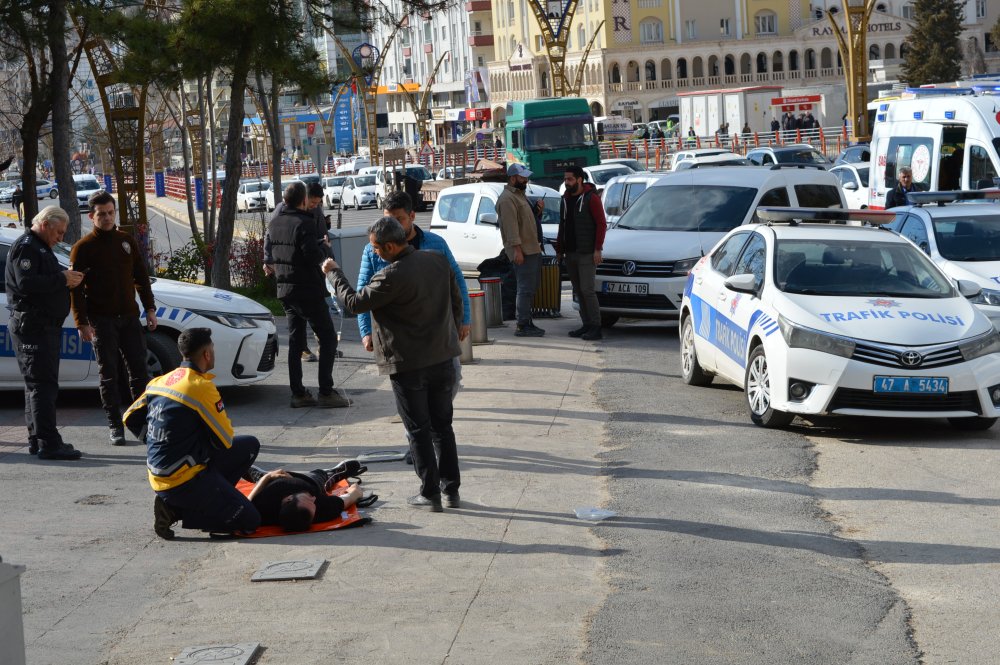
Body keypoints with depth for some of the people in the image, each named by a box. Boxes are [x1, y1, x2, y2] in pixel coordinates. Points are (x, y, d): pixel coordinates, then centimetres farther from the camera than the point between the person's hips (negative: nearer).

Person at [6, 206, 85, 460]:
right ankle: (48, 443, -16)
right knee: (42, 384, -13)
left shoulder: (41, 248, 22)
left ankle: (37, 440, 18)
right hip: (31, 324, -11)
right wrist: (62, 279, -19)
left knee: (40, 385, 13)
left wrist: (66, 277, 7)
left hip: (46, 325, 11)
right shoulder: (25, 247, -11)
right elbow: (26, 283, -23)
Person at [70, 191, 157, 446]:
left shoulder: (127, 241, 10)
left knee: (139, 370, 3)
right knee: (108, 374, 1)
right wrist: (82, 322, -12)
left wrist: (150, 309, 11)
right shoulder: (83, 247, -3)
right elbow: (75, 288, -6)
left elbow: (141, 277, 16)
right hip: (101, 320, -4)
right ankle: (115, 426, 6)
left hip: (129, 317, 4)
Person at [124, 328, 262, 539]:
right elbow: (225, 440, -11)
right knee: (249, 522, -5)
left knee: (250, 445, 16)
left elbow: (131, 419, 14)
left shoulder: (159, 382, 6)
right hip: (183, 480, -8)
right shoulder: (202, 387, -17)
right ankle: (176, 510, -6)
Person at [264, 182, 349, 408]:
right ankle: (326, 393, -5)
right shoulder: (304, 223, -17)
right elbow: (313, 256, -23)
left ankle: (297, 393, 12)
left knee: (295, 341, 12)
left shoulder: (274, 224, 7)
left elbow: (270, 256, 13)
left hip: (285, 291, 8)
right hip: (308, 290, -8)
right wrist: (325, 251, -4)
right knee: (328, 338, 0)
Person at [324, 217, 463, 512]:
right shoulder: (438, 261, -1)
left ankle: (430, 493, 7)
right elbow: (456, 301, 10)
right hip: (443, 357, 6)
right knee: (442, 425, 15)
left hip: (408, 365, -6)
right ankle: (451, 490, 17)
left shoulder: (392, 277, -22)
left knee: (418, 430, 4)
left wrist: (334, 273, 4)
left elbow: (354, 303, -10)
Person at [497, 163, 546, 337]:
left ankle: (527, 322, 19)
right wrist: (517, 249, -25)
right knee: (525, 289, -10)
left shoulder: (519, 195, 20)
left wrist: (538, 210, 13)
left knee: (530, 289, 13)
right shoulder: (507, 199, -13)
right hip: (522, 251, -10)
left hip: (532, 249, 10)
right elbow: (511, 226, -21)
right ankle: (522, 326, -9)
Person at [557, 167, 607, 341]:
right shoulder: (565, 199, 15)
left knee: (587, 289, -12)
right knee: (578, 290, 8)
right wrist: (559, 249, 16)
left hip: (586, 253, -7)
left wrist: (597, 249, -16)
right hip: (570, 253, 7)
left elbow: (601, 224, -11)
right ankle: (587, 324, 14)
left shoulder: (591, 198, -8)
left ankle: (596, 327, -9)